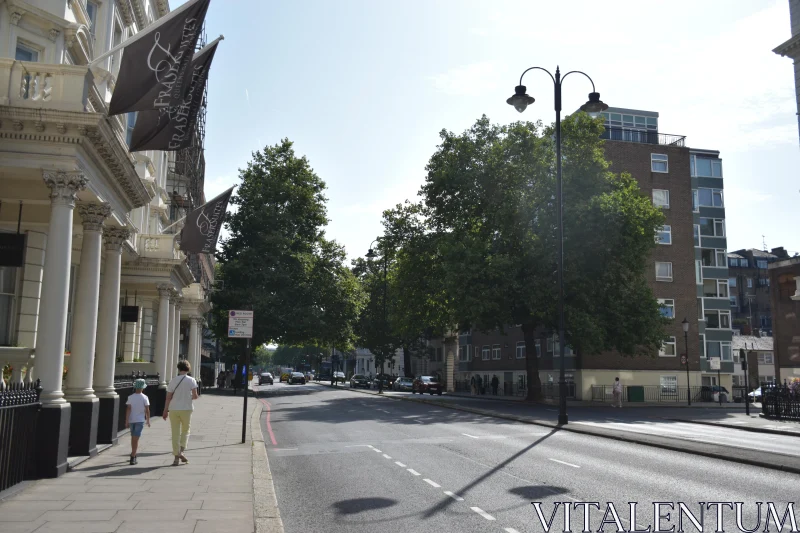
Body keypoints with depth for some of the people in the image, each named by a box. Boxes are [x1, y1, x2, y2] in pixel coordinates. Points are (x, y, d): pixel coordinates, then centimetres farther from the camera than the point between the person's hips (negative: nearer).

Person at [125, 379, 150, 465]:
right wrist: (148, 420, 8)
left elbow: (128, 409, -7)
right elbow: (147, 410, -4)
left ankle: (133, 455, 32)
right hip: (140, 420, -3)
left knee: (133, 438, 19)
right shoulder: (144, 398, -6)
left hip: (131, 420, 3)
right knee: (136, 439, -3)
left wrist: (126, 421, -4)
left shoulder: (130, 397, -2)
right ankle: (133, 458, -9)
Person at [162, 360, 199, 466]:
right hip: (186, 409, -1)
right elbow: (195, 396, -9)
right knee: (185, 430, 16)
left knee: (175, 433, 6)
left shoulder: (173, 381, 1)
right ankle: (181, 451, -2)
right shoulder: (191, 380, -3)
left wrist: (165, 410, 7)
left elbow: (168, 397, 0)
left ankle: (176, 457, 6)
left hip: (173, 409, 1)